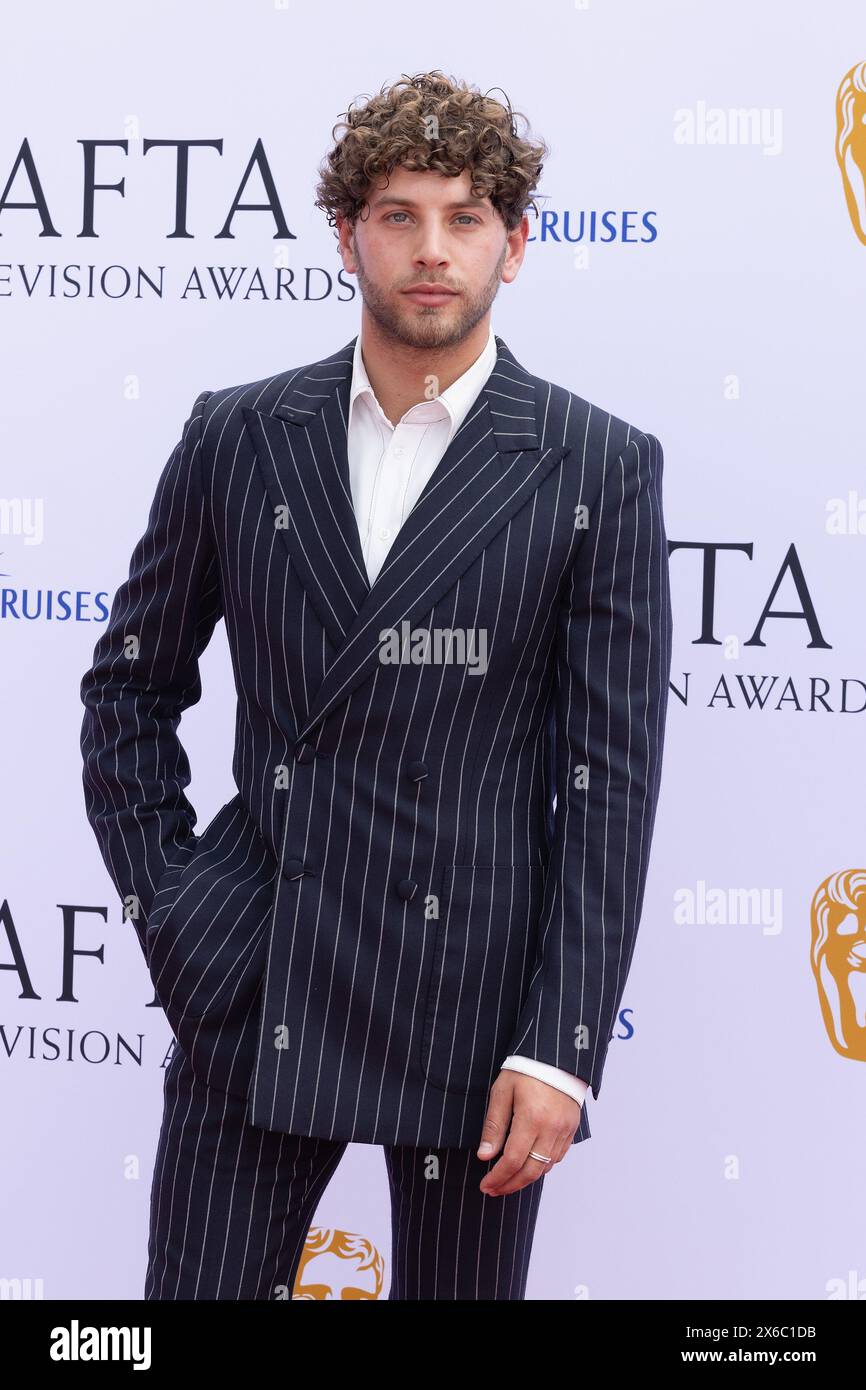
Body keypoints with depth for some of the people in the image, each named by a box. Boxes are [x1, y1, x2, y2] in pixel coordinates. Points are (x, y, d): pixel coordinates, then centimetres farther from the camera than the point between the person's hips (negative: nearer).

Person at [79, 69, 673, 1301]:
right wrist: (164, 901, 3)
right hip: (253, 995, 2)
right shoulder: (239, 438, 4)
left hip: (475, 1003, -1)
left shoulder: (599, 468, -3)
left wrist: (563, 1047, -10)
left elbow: (613, 775, -5)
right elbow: (131, 683, 14)